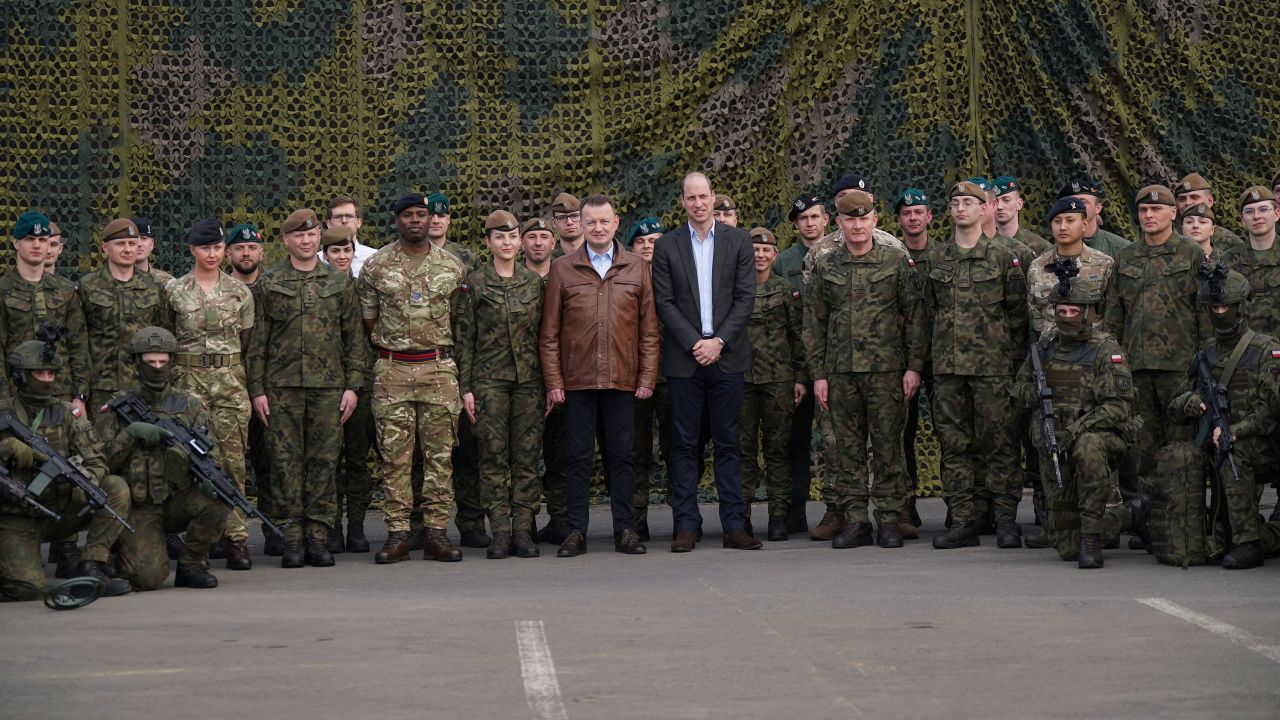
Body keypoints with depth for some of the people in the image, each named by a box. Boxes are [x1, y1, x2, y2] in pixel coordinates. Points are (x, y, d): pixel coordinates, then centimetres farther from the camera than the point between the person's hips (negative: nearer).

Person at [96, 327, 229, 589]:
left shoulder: (189, 406, 6)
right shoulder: (116, 408, 0)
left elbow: (211, 452, 1)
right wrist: (130, 433, -20)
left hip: (178, 501, 3)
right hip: (138, 509, -3)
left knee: (215, 502, -30)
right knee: (149, 577, -24)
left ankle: (191, 565, -5)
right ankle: (122, 554, 14)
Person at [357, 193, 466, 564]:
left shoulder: (452, 266, 7)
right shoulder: (375, 266, 3)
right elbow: (368, 319, 9)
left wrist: (441, 348, 10)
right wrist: (392, 345, 6)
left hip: (439, 368, 1)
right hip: (392, 370, -1)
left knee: (439, 453, 1)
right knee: (394, 454, -1)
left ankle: (436, 533, 7)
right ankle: (397, 534, 4)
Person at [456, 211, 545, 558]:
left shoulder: (534, 281, 9)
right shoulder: (474, 283, 2)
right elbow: (463, 338, 2)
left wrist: (550, 382, 7)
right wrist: (465, 387, -4)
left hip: (529, 378, 2)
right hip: (489, 380, -2)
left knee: (527, 455, 1)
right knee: (493, 456, -2)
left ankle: (523, 530, 5)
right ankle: (500, 533, 2)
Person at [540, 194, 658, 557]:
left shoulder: (636, 268, 7)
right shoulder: (562, 270, 5)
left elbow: (649, 329, 7)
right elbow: (549, 333, 4)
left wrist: (648, 377, 0)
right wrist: (553, 381, -2)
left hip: (623, 378, 1)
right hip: (577, 379, 0)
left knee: (621, 455, 4)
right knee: (579, 456, 3)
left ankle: (624, 529, 11)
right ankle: (576, 531, 8)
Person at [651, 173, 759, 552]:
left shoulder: (738, 241, 6)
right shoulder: (667, 246, 5)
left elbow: (745, 297, 1)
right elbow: (664, 302, 0)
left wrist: (719, 341, -9)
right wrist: (694, 343, -10)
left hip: (726, 355, 0)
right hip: (683, 358, 0)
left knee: (728, 442, 4)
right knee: (684, 444, 2)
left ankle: (733, 525, 7)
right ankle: (686, 525, 5)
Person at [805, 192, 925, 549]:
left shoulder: (896, 262, 3)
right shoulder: (826, 268, 9)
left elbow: (915, 316, 2)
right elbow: (813, 324, 11)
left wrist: (914, 366, -4)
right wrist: (818, 374, 5)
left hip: (886, 370, -2)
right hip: (841, 372, 2)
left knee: (888, 445, -1)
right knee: (847, 448, 4)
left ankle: (890, 519, 6)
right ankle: (855, 520, 11)